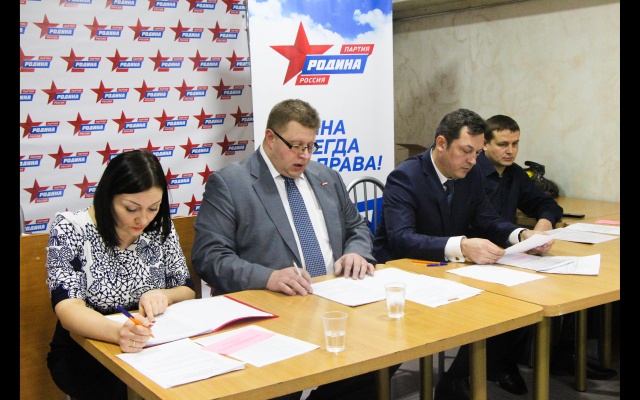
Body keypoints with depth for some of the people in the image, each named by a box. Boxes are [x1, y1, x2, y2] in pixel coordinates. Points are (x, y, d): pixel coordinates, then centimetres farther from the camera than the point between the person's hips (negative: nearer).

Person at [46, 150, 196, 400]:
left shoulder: (160, 227, -1)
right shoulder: (70, 229, -13)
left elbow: (187, 290, 5)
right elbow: (68, 308, -24)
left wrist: (163, 296, -20)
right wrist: (118, 332, -44)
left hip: (153, 346, 4)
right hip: (84, 353, -3)